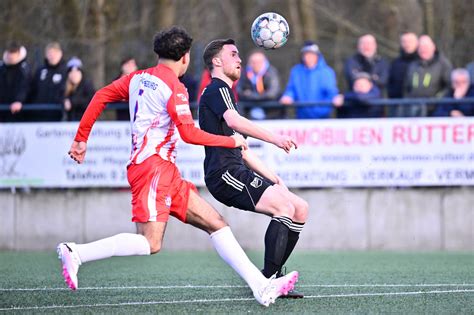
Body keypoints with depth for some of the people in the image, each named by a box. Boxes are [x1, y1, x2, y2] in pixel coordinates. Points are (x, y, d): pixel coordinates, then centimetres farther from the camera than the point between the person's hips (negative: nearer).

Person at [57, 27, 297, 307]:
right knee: (151, 244, -18)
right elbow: (189, 134, -12)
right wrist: (232, 141, 0)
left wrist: (81, 138, 19)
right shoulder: (174, 87, -8)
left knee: (216, 223, 5)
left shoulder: (138, 78, 16)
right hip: (153, 166, -10)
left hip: (167, 174, 10)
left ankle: (261, 287, 0)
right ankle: (76, 253, -16)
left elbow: (100, 97, 14)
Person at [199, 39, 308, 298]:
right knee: (284, 207, -22)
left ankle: (273, 276, 3)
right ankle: (267, 280, -21)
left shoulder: (225, 93, 29)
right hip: (225, 173, -10)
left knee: (300, 209, 4)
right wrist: (274, 138, -34)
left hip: (238, 173, 10)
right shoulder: (217, 89, -2)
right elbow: (234, 121, -25)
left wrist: (272, 177, 21)